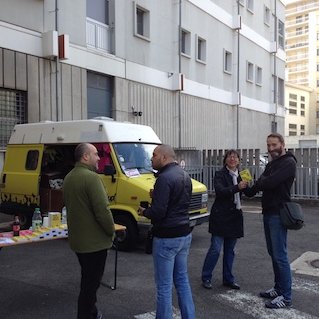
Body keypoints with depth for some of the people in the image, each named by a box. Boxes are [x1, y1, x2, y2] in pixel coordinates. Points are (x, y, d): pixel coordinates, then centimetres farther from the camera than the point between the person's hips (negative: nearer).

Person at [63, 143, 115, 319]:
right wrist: (111, 231, -9)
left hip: (77, 240, 10)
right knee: (91, 283, 3)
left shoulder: (68, 178, 9)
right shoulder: (91, 177, -21)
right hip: (94, 241, -9)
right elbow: (102, 210, -24)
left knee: (88, 280, 24)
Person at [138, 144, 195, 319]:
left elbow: (157, 212, -24)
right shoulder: (184, 175, 10)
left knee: (164, 285, 3)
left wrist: (144, 211, -4)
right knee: (182, 279, 20)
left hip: (166, 238, -9)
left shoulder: (164, 178, -20)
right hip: (185, 234, 9)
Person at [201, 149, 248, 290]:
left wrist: (246, 186, -4)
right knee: (215, 249, -4)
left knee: (230, 250, 13)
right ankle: (206, 278, 11)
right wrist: (237, 187, -33)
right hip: (220, 216, -6)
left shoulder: (240, 175, 11)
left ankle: (228, 279, 24)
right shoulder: (220, 174, -7)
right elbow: (220, 191, -22)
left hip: (235, 216, 6)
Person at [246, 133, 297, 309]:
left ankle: (286, 297, 4)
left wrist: (257, 184, -3)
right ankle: (278, 289, 26)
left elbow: (270, 182, -23)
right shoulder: (271, 164, 18)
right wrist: (252, 188, -13)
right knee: (273, 253, 15)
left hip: (278, 214, -9)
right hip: (268, 213, 9)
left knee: (280, 255, -5)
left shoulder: (288, 162, -12)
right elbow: (262, 182, 9)